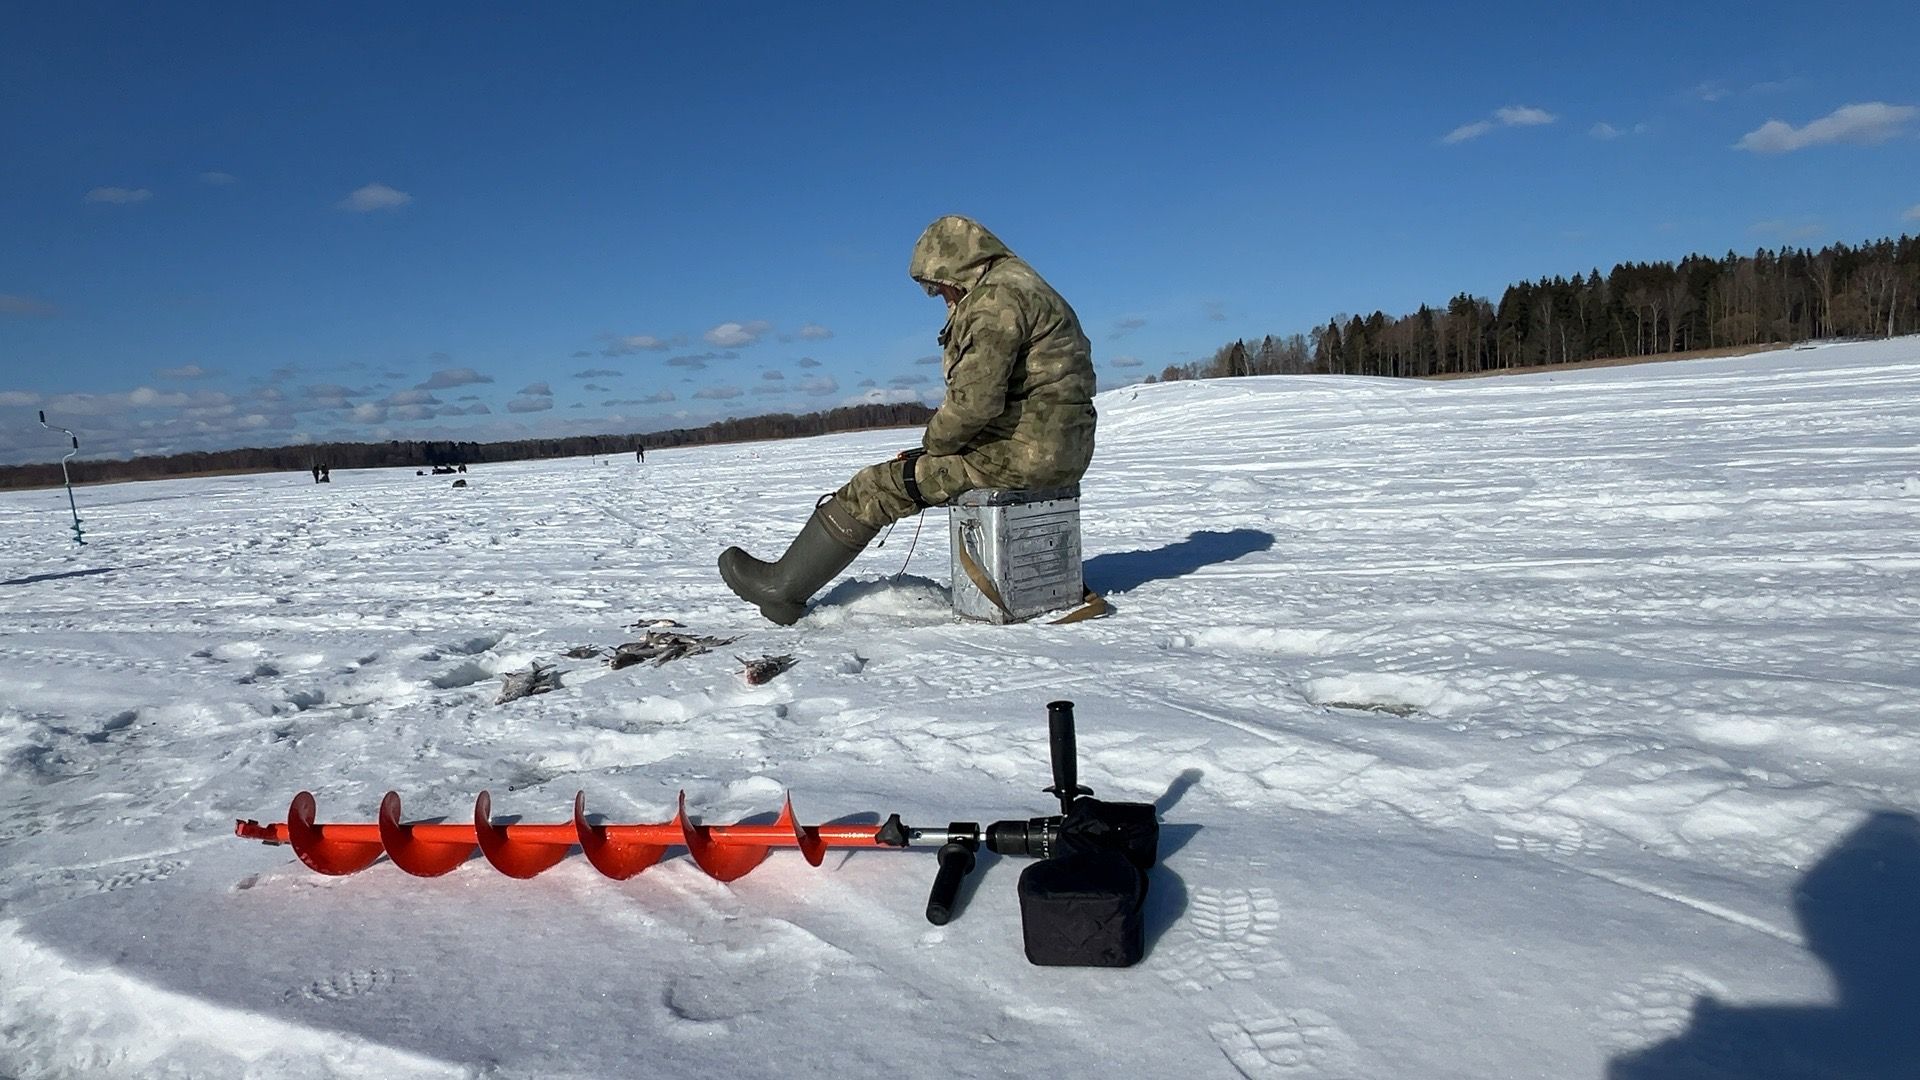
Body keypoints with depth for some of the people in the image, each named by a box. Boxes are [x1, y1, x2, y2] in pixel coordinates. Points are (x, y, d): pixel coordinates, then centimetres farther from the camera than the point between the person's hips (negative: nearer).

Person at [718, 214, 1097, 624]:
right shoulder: (1027, 287, 22)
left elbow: (974, 399, -23)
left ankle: (783, 588, 6)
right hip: (1060, 452, 10)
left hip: (1020, 454, -10)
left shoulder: (996, 297, -13)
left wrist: (932, 444, -5)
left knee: (877, 487, -3)